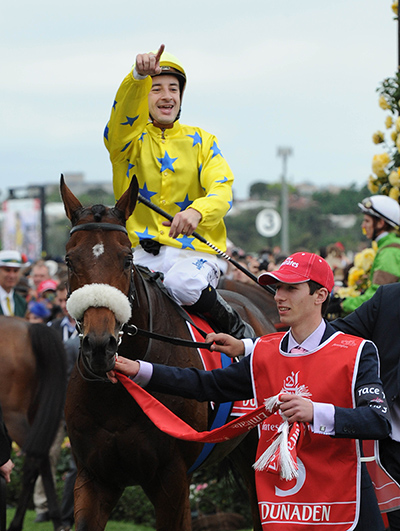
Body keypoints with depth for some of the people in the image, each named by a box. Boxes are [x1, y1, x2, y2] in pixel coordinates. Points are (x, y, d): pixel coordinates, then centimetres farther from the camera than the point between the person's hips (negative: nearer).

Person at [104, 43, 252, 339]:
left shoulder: (201, 141, 11)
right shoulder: (129, 140, 9)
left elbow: (222, 190, -5)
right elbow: (123, 113, -15)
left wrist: (197, 211, -29)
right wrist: (139, 74, -37)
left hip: (195, 250, -1)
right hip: (144, 251, 1)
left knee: (182, 282, -34)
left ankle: (235, 327, -8)